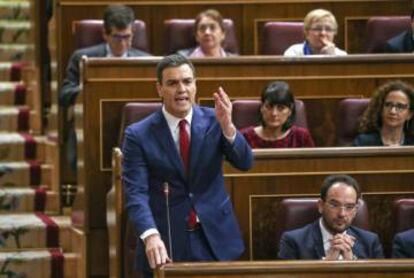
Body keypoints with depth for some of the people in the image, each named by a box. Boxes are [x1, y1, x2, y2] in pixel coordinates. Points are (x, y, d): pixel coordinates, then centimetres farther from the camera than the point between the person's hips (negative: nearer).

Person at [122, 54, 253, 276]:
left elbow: (245, 163, -7)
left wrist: (227, 126, -25)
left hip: (214, 239, 2)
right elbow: (136, 193, -12)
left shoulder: (214, 121, 1)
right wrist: (151, 235, -29)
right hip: (166, 243, -2)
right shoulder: (138, 135, -6)